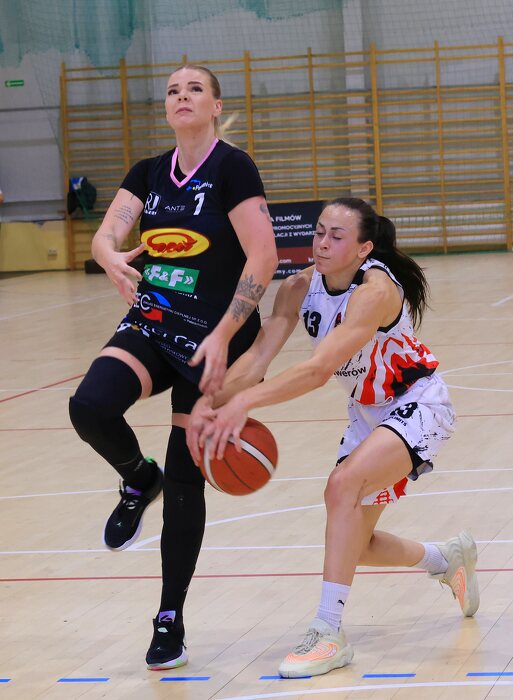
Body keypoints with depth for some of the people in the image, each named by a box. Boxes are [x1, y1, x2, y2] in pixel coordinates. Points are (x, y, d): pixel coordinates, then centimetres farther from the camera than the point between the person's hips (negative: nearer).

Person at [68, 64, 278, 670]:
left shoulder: (232, 168, -11)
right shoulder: (149, 173, 7)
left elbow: (262, 258, -16)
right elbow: (105, 234, -4)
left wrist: (223, 337, -20)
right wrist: (113, 259, -29)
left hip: (215, 339, -4)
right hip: (152, 325, 4)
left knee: (186, 479, 1)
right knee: (90, 406, -25)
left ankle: (171, 619, 13)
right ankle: (139, 482, 8)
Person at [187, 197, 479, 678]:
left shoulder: (376, 291, -33)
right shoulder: (300, 287, -13)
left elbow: (319, 369, -44)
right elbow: (257, 355, -22)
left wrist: (244, 402, -54)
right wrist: (210, 402, -40)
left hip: (417, 406, -8)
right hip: (368, 412, 8)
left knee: (344, 484, -32)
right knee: (355, 545, 10)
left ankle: (328, 634, -26)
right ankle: (450, 559, 41)